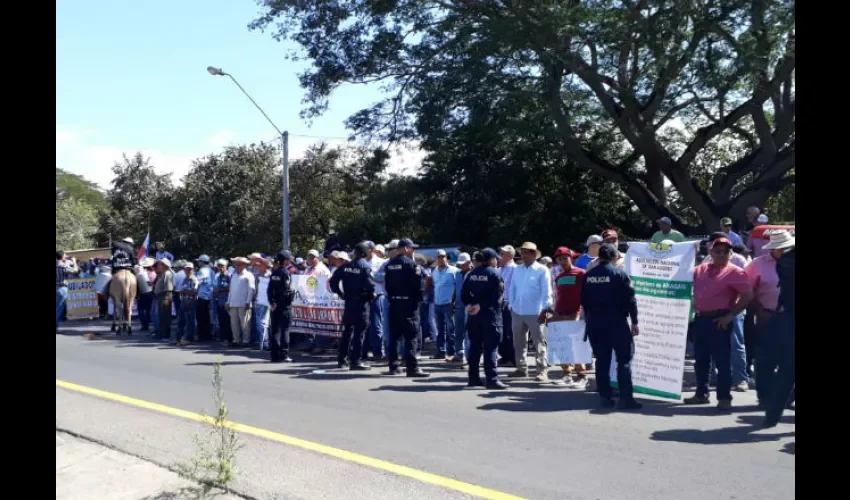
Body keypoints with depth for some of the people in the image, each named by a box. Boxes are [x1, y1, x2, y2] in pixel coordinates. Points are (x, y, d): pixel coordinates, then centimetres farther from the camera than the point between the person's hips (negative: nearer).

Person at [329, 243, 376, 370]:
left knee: (347, 330, 16)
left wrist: (340, 293, 14)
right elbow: (369, 283, -21)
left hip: (348, 301, 5)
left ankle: (342, 359, 21)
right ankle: (355, 361, -3)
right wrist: (372, 294, -4)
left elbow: (333, 281, 4)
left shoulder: (345, 266, 5)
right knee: (359, 331, -2)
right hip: (362, 302, -5)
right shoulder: (365, 266, -10)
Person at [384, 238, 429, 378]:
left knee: (394, 335, 12)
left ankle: (393, 366, 16)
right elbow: (419, 282, -16)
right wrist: (420, 297, -4)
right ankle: (412, 368, -10)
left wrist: (391, 296, 17)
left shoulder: (390, 264, 12)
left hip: (394, 302, 7)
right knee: (411, 335, -7)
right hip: (409, 302, -7)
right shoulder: (410, 263, -12)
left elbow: (387, 282, 15)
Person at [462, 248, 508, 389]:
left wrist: (469, 304, -3)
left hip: (474, 313, 6)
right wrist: (481, 305, -12)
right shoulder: (494, 274, -8)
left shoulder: (472, 273, 9)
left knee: (474, 346, 10)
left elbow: (464, 292, 4)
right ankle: (492, 379, -5)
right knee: (490, 347, -4)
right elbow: (497, 296, -16)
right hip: (490, 313, -6)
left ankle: (473, 378, 14)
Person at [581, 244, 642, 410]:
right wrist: (634, 322, -4)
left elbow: (584, 301, 9)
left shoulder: (588, 276, 5)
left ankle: (606, 397, 10)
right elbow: (630, 299, -10)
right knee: (624, 359, 1)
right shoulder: (619, 274, -8)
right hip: (615, 321, -4)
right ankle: (626, 398, -4)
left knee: (602, 360, 9)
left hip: (594, 322, 4)